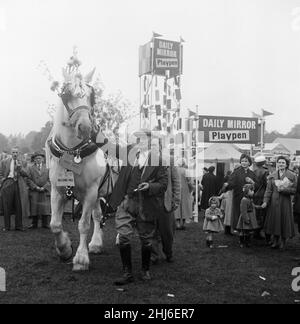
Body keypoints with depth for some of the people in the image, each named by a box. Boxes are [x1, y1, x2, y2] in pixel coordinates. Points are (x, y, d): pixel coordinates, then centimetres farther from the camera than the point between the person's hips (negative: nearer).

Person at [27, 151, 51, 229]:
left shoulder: (47, 168, 10)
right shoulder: (31, 168, 11)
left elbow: (50, 179, 4)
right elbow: (29, 179, 3)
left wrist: (44, 187, -9)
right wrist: (35, 187, -10)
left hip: (45, 191, 0)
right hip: (34, 191, 0)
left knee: (45, 207, -2)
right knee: (34, 207, -1)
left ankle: (45, 224, 5)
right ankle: (34, 224, 7)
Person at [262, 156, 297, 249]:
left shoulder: (292, 176, -1)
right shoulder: (272, 176, 5)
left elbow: (294, 190, -6)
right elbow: (268, 190, 0)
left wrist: (282, 189, -16)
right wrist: (265, 201, -10)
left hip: (285, 201, -2)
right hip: (274, 201, 2)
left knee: (284, 221, 3)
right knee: (274, 220, 5)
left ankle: (283, 242, 17)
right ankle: (276, 241, 18)